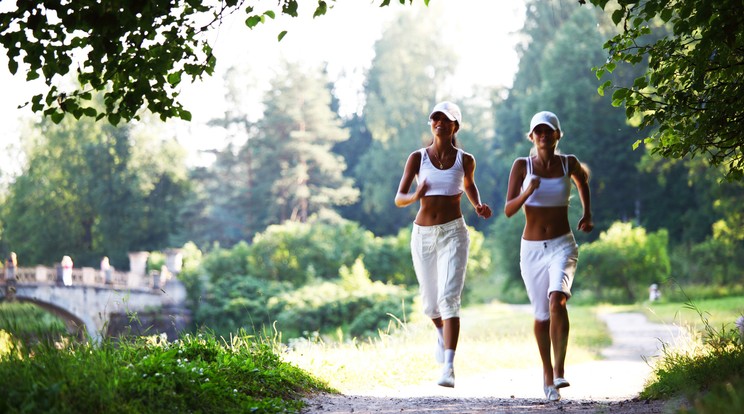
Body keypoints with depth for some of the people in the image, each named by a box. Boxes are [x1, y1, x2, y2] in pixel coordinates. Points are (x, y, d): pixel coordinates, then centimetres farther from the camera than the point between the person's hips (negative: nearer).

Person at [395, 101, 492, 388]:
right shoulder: (417, 158, -1)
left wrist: (478, 206, 4)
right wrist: (415, 196, -28)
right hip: (423, 233, 2)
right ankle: (443, 332, 49)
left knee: (449, 298, -18)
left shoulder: (465, 160, 2)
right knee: (430, 302, 13)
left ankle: (448, 368, -24)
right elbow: (398, 199, -6)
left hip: (453, 233, -2)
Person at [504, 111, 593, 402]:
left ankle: (559, 371, -27)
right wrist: (527, 192, -26)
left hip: (562, 246, -1)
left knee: (557, 299, -27)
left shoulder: (568, 163, 0)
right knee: (542, 316, 9)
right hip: (531, 249, 1)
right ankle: (547, 372, 31)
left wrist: (587, 214, 21)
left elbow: (583, 179, 25)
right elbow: (508, 210, -9)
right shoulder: (522, 166, -3)